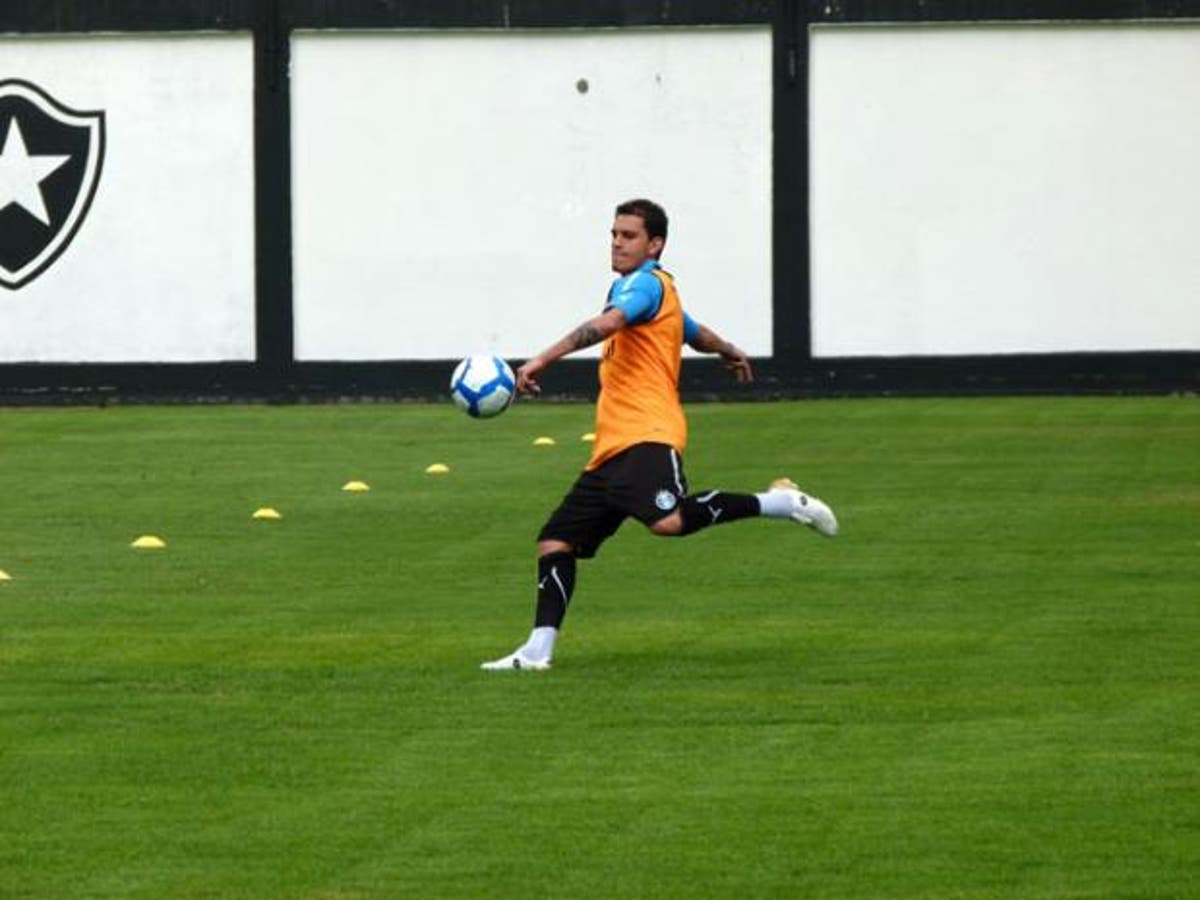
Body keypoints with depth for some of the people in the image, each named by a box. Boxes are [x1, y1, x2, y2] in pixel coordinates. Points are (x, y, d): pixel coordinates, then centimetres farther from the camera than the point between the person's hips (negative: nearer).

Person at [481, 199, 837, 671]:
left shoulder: (646, 283, -3)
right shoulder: (635, 287, 27)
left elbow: (606, 324, -24)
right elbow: (697, 334, 45)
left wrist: (544, 358, -33)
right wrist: (731, 353, 67)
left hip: (645, 437, -10)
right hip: (612, 449, 10)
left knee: (668, 521, -34)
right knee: (555, 540, 4)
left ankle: (777, 501, -16)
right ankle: (537, 651, 2)